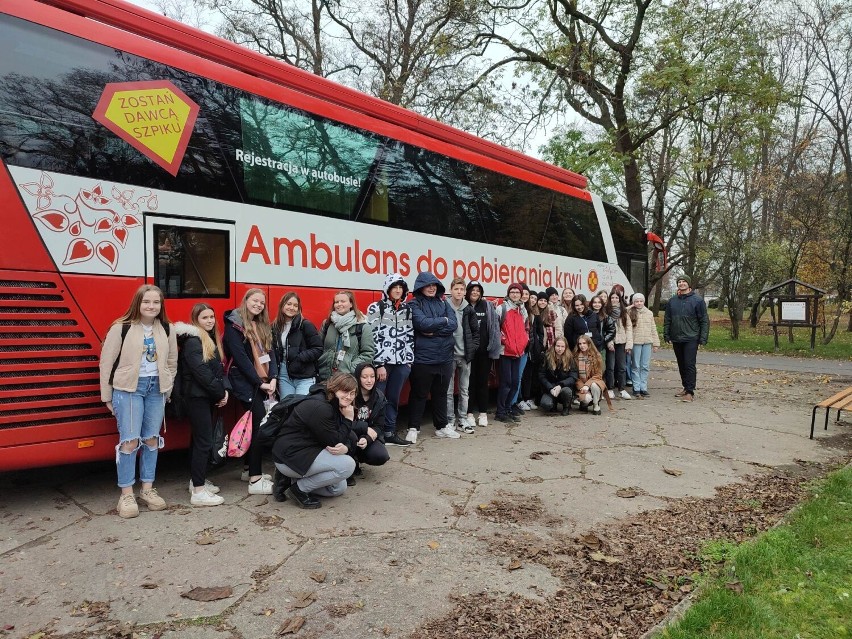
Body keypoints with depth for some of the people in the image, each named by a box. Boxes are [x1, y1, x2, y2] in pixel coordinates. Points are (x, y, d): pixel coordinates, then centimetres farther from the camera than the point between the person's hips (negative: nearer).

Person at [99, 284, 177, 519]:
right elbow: (107, 363, -3)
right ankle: (126, 494, 6)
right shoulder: (121, 328, -7)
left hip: (156, 388, 4)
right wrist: (107, 397, 0)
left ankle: (147, 488, 20)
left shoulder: (166, 330, 5)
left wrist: (167, 392, 10)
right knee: (129, 441, -6)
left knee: (152, 439, 9)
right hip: (128, 388, -4)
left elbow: (172, 363, 13)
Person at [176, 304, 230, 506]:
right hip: (197, 397, -9)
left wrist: (225, 389, -2)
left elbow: (219, 368, 13)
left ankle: (197, 480, 26)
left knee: (200, 439, 15)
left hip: (208, 397, 9)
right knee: (204, 441, -9)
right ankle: (198, 491, -5)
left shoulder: (211, 339, 15)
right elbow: (202, 373, -21)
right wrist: (220, 393, -14)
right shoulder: (192, 341, -15)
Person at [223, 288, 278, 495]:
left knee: (256, 424, 11)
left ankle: (251, 469, 25)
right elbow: (240, 357, -13)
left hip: (263, 383, 7)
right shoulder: (234, 325, -6)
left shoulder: (262, 326, 16)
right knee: (261, 424, -13)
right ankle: (255, 480, -11)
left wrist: (273, 378, -6)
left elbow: (270, 352, 9)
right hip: (246, 383, -7)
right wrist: (260, 382, -15)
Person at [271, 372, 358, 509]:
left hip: (306, 453, 10)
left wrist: (345, 447, -20)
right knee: (347, 464, -20)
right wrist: (348, 419, -16)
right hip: (289, 457, -10)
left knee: (339, 488, 13)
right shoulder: (319, 407, -24)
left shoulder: (335, 406, 6)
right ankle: (299, 488, -9)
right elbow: (334, 442, -20)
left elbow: (349, 439, 2)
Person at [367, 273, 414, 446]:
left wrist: (409, 361, 9)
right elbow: (372, 337, -7)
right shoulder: (376, 308, -2)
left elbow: (410, 336, 15)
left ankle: (390, 433, 19)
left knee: (393, 398, 10)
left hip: (401, 362, 4)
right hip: (381, 361, -4)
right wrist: (379, 364, -12)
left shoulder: (407, 309, 13)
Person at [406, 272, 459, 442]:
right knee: (419, 394, 5)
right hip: (423, 358, -5)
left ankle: (441, 426, 28)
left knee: (441, 393, 16)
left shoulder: (443, 303, 10)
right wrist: (443, 321, -8)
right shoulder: (414, 304, -4)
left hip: (445, 357, 5)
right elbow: (422, 323, -21)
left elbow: (453, 324, -3)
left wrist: (433, 331, -15)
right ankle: (413, 428, 17)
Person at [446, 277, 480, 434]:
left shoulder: (469, 310, 6)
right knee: (449, 390, 3)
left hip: (465, 355, 3)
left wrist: (473, 347, 1)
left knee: (464, 390, 10)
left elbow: (476, 331, 10)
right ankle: (450, 420, 12)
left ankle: (463, 419, 20)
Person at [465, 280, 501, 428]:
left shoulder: (488, 306, 4)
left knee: (483, 381, 8)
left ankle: (483, 413, 17)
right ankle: (469, 413, 14)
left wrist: (493, 347, -7)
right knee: (470, 381, 4)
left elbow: (495, 327, 0)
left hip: (484, 350, 1)